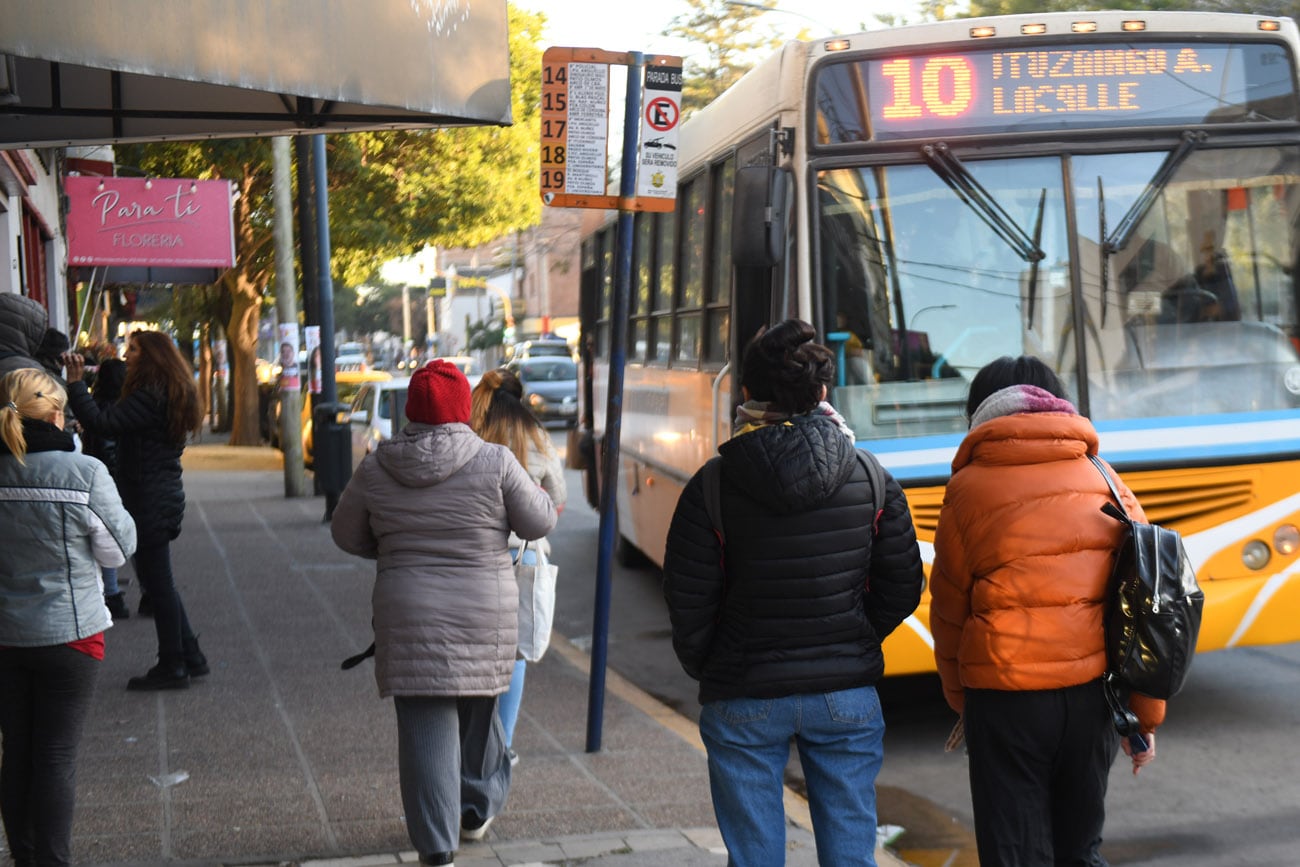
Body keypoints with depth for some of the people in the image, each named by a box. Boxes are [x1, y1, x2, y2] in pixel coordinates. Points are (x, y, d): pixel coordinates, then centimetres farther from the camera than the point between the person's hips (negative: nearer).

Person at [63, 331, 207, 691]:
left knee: (158, 584, -2)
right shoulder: (169, 394, 14)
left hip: (149, 502, -10)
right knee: (159, 583, 17)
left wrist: (76, 383, -18)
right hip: (165, 497, 10)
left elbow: (100, 423, -25)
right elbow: (117, 418, 15)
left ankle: (171, 667, 6)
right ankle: (190, 657, 24)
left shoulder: (149, 397, -18)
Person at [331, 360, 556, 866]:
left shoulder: (376, 469, -2)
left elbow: (346, 535, 10)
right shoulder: (495, 463, -9)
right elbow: (537, 524, -1)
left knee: (426, 727, 3)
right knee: (478, 711, 20)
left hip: (410, 616, 0)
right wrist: (544, 499, 21)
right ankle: (477, 810, 37)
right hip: (485, 614, 0)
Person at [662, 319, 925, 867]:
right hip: (847, 693, 2)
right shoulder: (871, 479, -3)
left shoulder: (713, 486, -10)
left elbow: (687, 601, -7)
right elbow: (902, 588, 3)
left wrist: (704, 669, 11)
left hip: (744, 701, -2)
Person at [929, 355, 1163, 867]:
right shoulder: (1106, 483, 8)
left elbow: (949, 610, 5)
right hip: (1094, 693, 4)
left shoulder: (970, 487, 1)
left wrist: (961, 701, 20)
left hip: (1007, 697, -4)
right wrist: (1146, 714, 13)